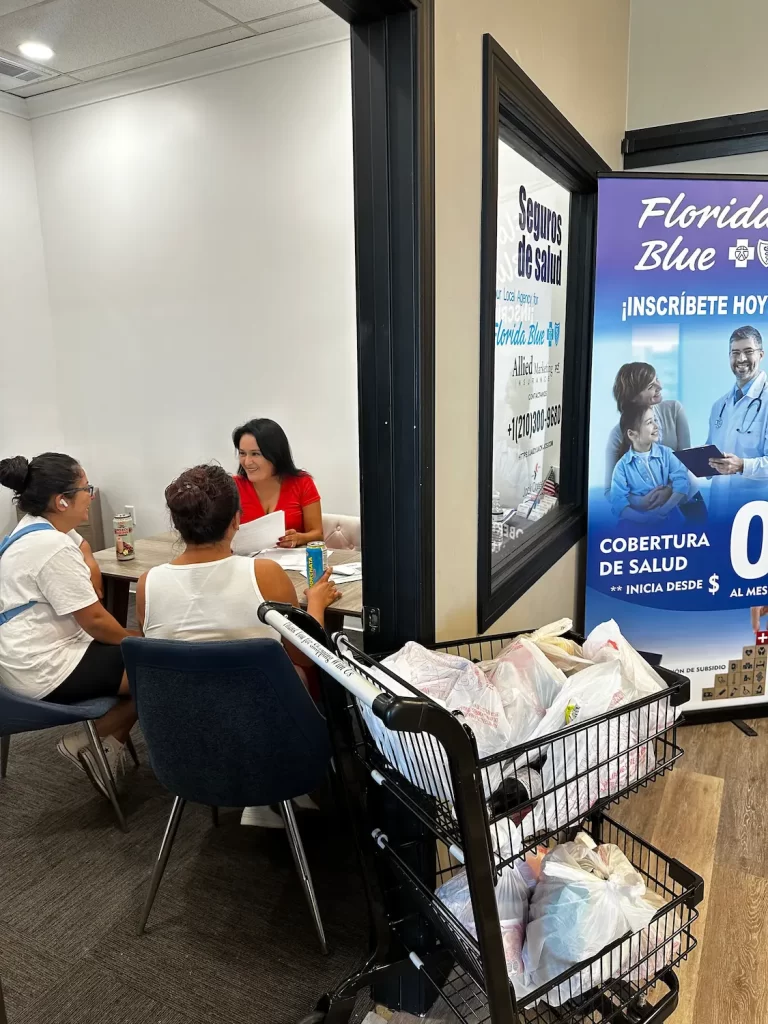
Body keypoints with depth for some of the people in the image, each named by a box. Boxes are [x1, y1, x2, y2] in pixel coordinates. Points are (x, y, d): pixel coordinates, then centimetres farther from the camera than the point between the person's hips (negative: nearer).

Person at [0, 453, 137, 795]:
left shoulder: (37, 527, 9)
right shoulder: (52, 547, -24)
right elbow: (95, 620, -20)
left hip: (31, 656, 11)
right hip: (45, 671, -11)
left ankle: (104, 743, 15)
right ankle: (91, 742, 6)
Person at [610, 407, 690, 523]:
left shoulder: (666, 453, 7)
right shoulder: (622, 466, 1)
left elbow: (681, 482, -5)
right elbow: (618, 504, -9)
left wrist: (662, 511, -18)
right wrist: (647, 518, -23)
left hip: (670, 517, 1)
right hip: (640, 522, 0)